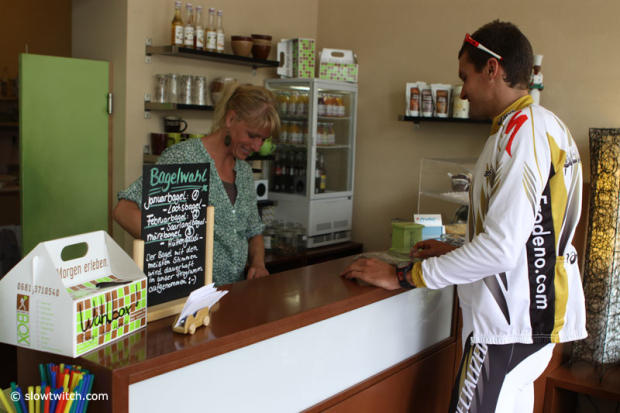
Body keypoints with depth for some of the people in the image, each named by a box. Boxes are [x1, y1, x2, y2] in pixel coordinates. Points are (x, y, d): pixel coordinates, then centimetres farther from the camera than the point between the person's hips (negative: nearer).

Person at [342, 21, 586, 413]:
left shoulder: (523, 130, -17)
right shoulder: (547, 126, 14)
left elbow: (502, 248, -24)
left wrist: (406, 275, -16)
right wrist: (456, 252, 21)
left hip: (510, 327, -10)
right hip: (533, 319, 10)